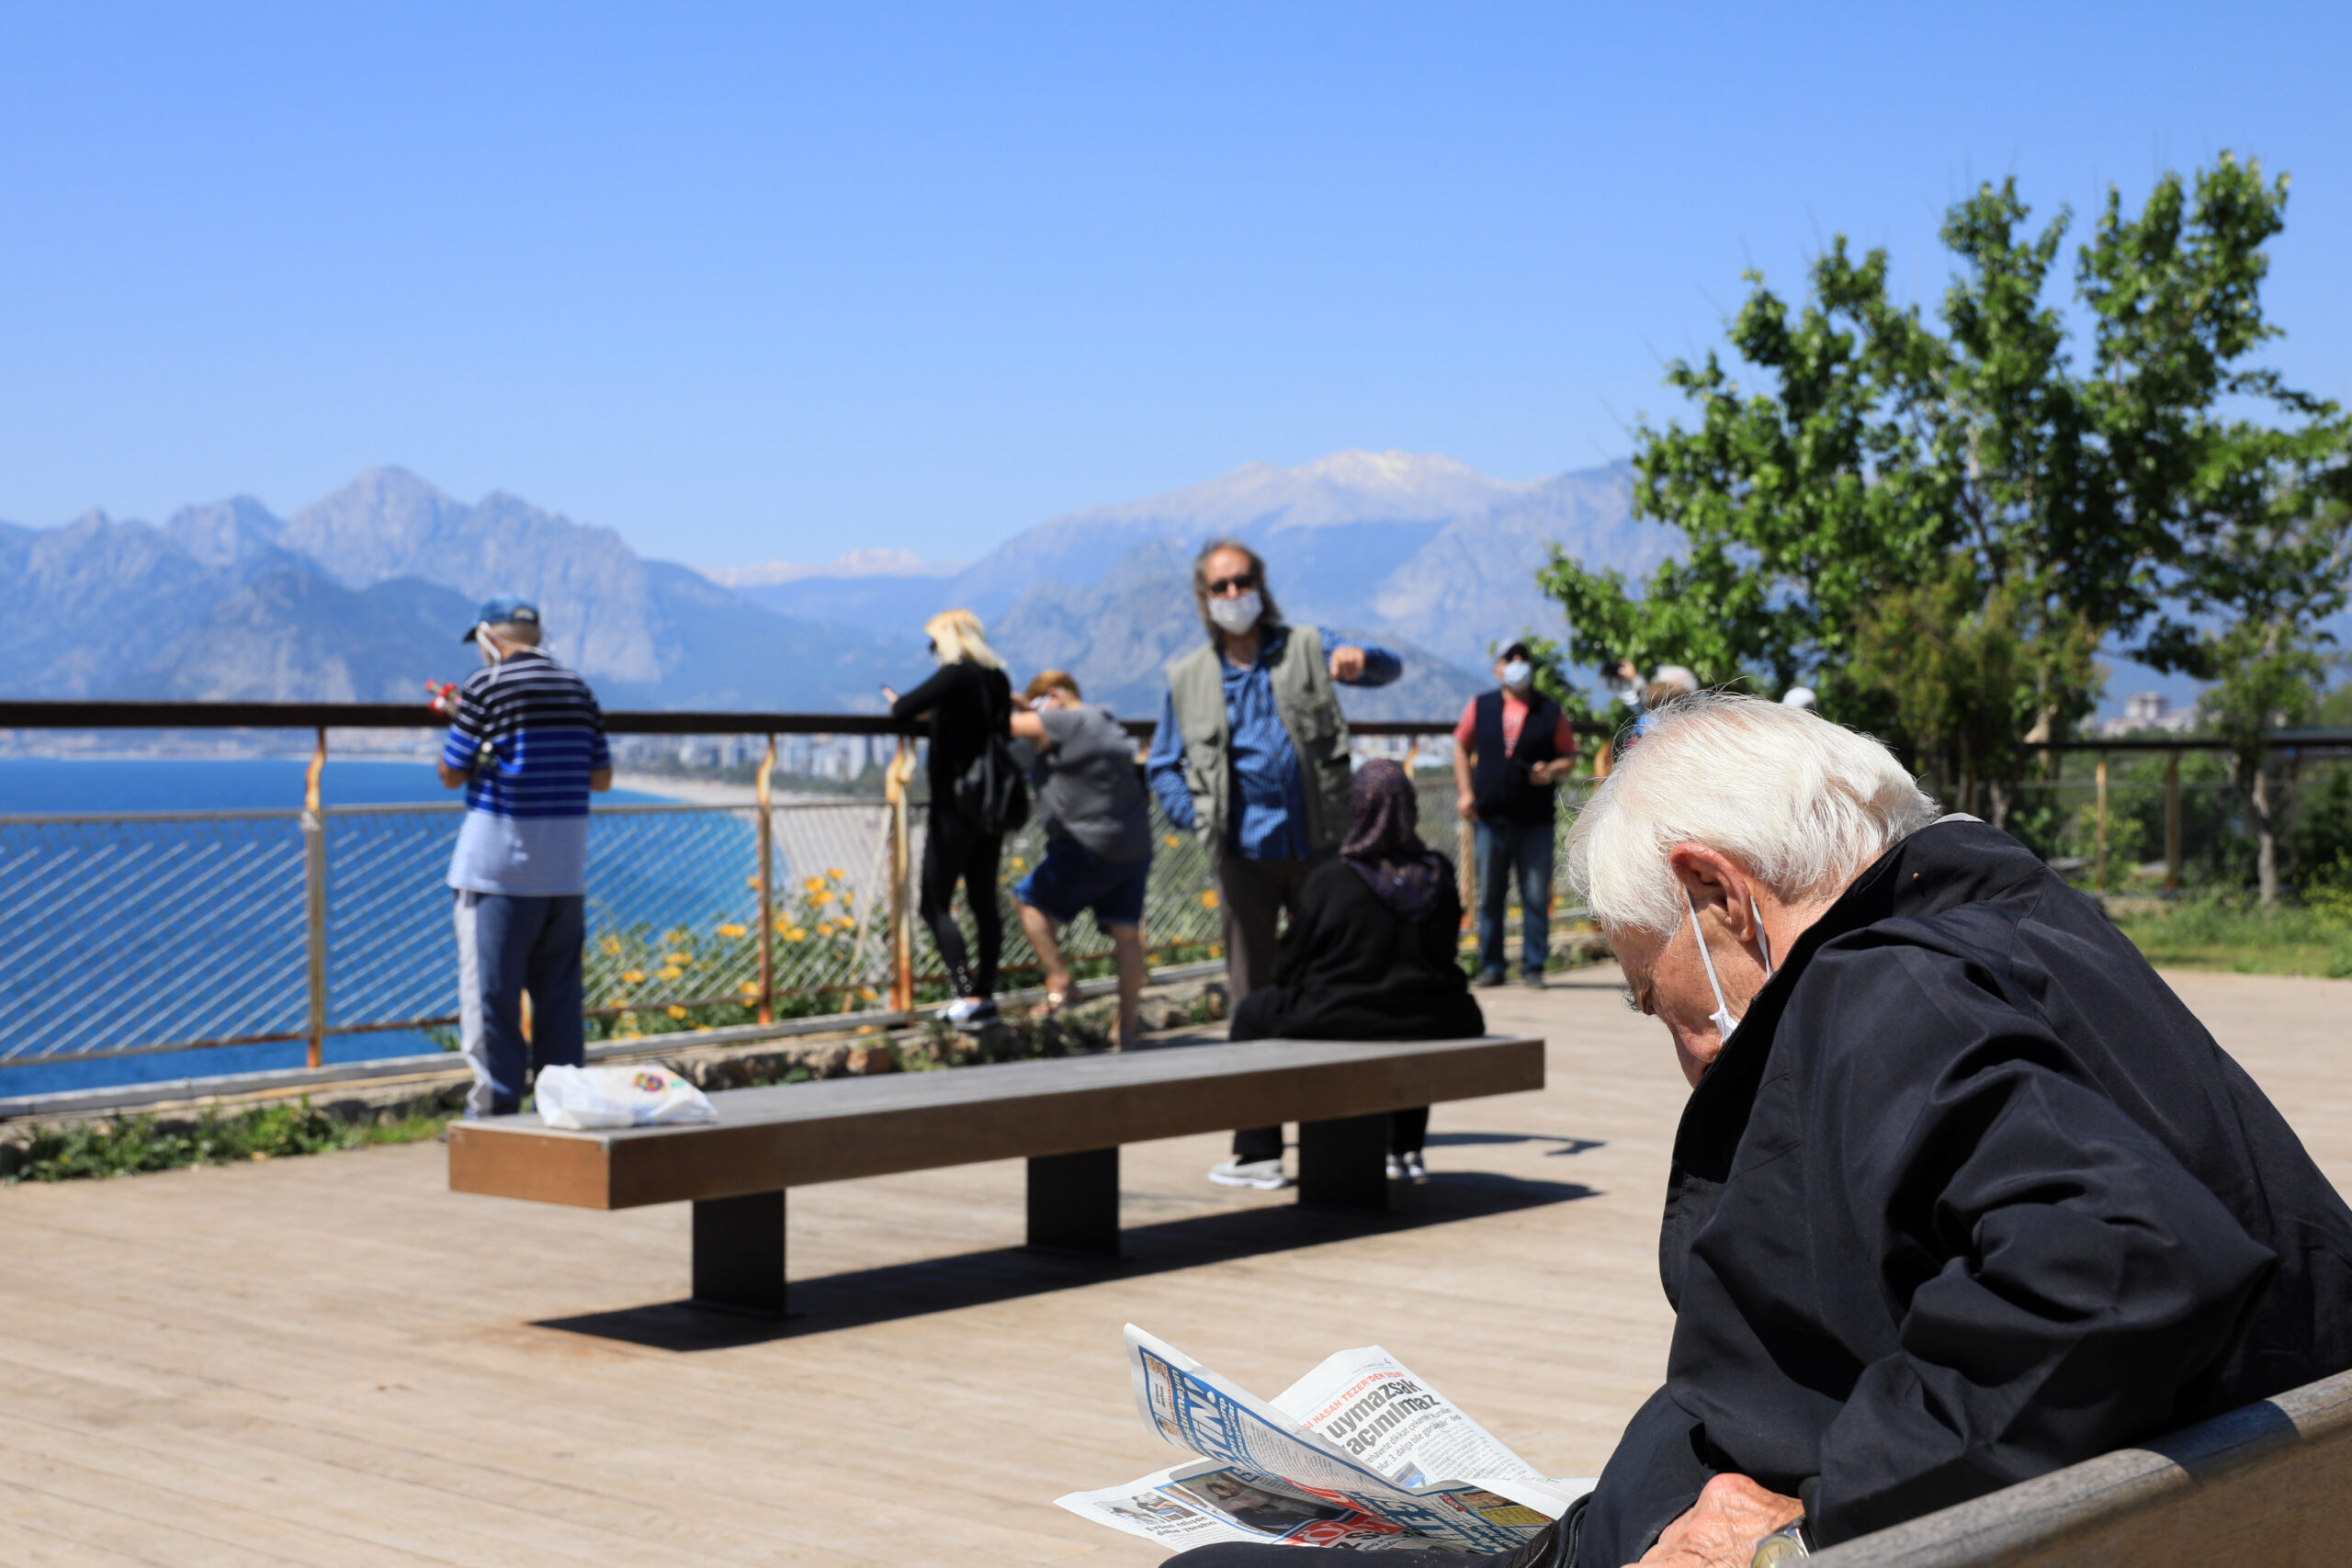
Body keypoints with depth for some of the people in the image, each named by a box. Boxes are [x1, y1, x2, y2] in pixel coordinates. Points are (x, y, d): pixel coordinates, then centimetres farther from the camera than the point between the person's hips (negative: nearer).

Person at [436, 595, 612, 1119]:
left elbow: (452, 775, -4)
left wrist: (454, 723, 13)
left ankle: (495, 1110, 2)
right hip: (566, 870, 6)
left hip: (499, 867, -5)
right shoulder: (578, 689, 9)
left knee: (491, 994, 1)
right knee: (559, 991, 11)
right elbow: (602, 777, 12)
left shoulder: (485, 688, -8)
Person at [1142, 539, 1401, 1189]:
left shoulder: (1306, 647, 6)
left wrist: (1360, 660, -28)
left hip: (1319, 848, -1)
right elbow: (1162, 765, 15)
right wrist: (1196, 816, -3)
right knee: (1252, 996, 1)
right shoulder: (1188, 679, 9)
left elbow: (1385, 667, -4)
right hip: (1245, 856, 1)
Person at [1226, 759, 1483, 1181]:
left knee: (1252, 1014, 22)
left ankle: (1261, 1153, 18)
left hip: (1335, 1020, -4)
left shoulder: (1329, 881, -14)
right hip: (1424, 1023, 4)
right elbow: (1444, 956, 9)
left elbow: (1287, 965, -5)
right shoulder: (1438, 876, -3)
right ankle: (1407, 1150, 42)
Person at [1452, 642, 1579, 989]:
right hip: (1489, 817, 1)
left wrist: (1552, 771, -12)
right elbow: (1462, 747, 15)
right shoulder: (1480, 707, 7)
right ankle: (1491, 966, 14)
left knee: (1536, 896, 0)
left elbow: (1570, 755, 9)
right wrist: (1465, 792, 5)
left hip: (1535, 820, -1)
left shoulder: (1550, 713, 4)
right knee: (1489, 895, 6)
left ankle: (1533, 966, 8)